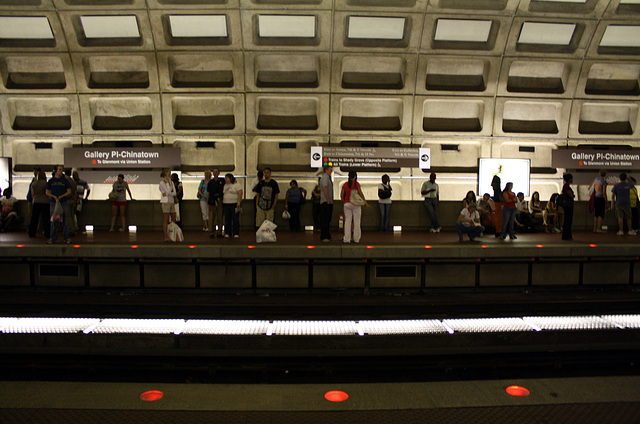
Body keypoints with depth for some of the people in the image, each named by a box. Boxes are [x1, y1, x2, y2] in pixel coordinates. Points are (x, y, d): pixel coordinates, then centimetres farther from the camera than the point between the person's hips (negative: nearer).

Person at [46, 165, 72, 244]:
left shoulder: (65, 180, 7)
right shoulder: (51, 181, 10)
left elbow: (69, 192, 4)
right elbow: (47, 192, 10)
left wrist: (61, 196, -11)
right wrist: (54, 196, -8)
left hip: (64, 202, -1)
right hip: (53, 202, 1)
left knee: (65, 220, -2)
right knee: (53, 220, 3)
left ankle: (66, 238, 3)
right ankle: (53, 238, 10)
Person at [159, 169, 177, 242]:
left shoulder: (171, 182, 15)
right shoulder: (162, 183, -4)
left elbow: (175, 193, 6)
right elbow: (168, 192, -16)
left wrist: (166, 194, -9)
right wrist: (167, 182, -10)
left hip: (172, 202, 7)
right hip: (165, 202, -7)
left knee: (174, 220, 6)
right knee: (166, 220, -5)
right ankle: (166, 237, -2)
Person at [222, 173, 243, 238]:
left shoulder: (237, 184, -4)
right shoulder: (225, 185, 16)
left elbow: (240, 194, -11)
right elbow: (223, 194, 19)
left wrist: (239, 202, -19)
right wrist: (222, 203, 11)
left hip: (234, 204, -6)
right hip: (226, 204, 6)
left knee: (235, 219, -4)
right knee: (227, 219, 5)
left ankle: (236, 233, 0)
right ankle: (227, 233, 11)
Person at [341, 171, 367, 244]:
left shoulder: (345, 184, 4)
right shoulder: (356, 184, -6)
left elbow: (342, 195, 5)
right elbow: (360, 193, -6)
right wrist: (365, 201, 4)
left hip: (347, 204, 3)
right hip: (355, 204, -3)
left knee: (347, 221, 5)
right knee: (356, 221, 5)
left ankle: (347, 238, 1)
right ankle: (356, 239, 8)